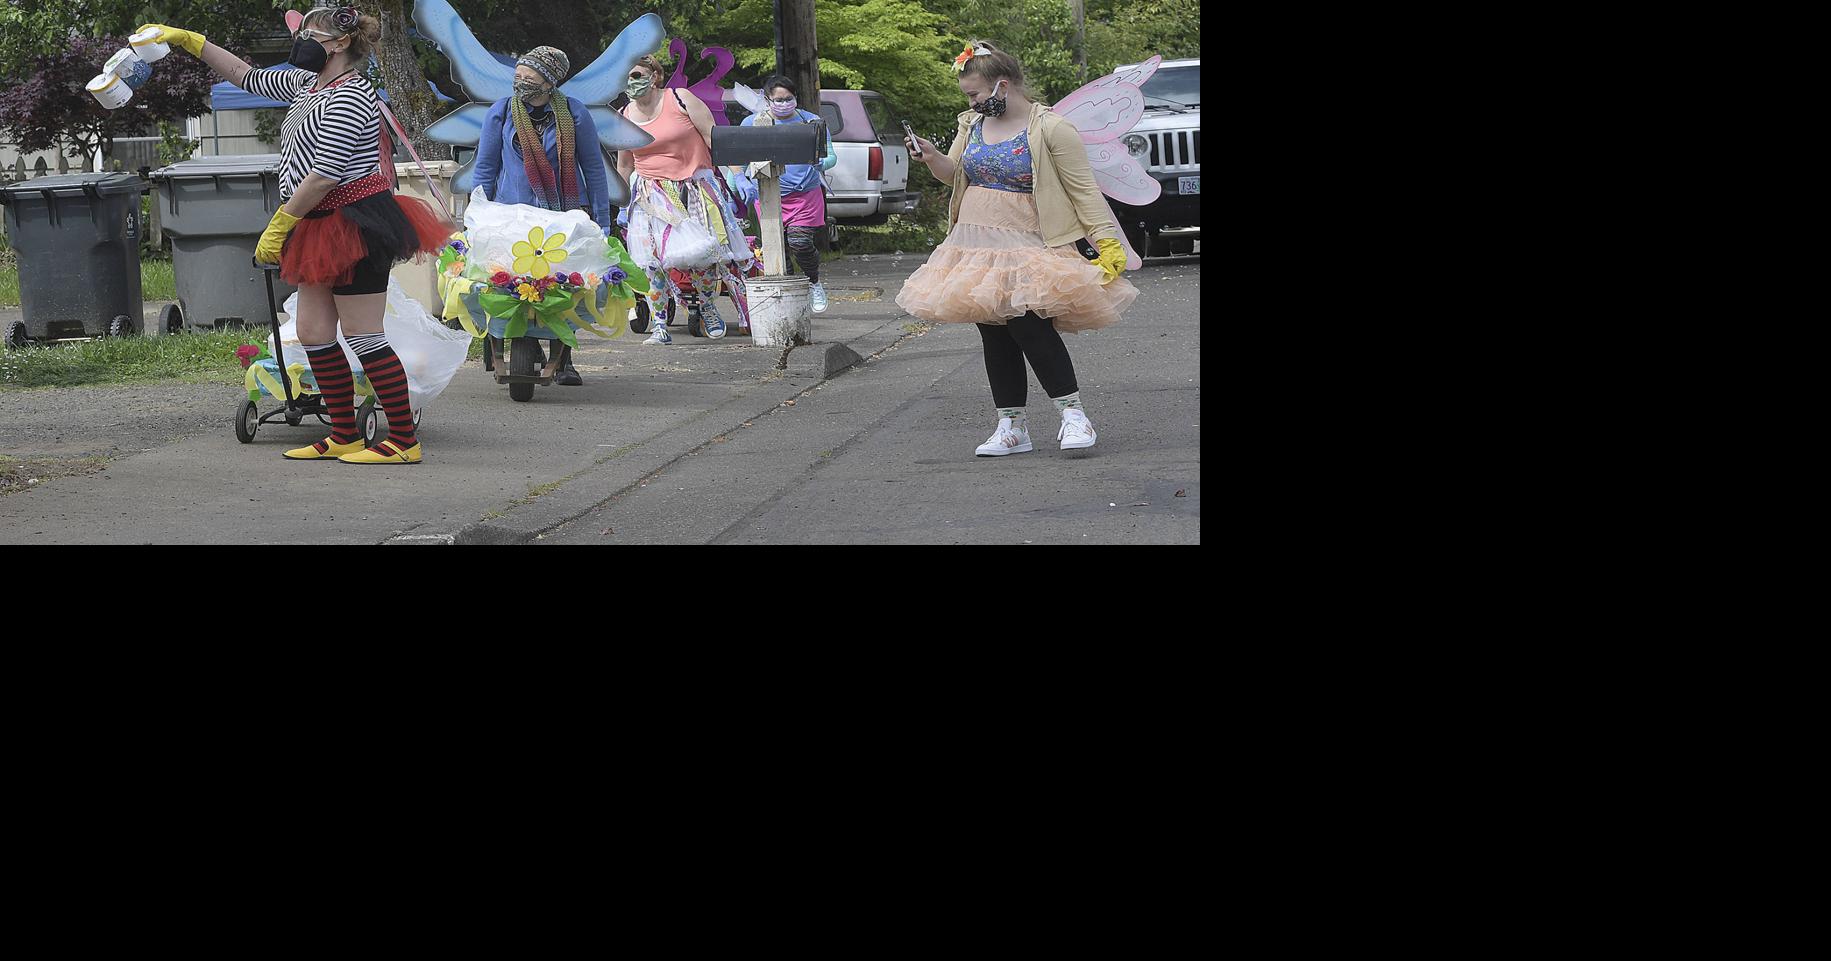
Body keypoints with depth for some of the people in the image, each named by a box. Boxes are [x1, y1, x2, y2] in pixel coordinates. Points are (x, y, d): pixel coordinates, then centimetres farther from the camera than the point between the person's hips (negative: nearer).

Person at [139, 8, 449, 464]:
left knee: (364, 337, -9)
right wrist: (188, 41, 21)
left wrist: (279, 226, -16)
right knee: (313, 333, 8)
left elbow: (324, 174, -20)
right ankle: (344, 437, 15)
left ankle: (405, 441, -5)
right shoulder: (306, 85, 16)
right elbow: (245, 77, 27)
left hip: (356, 228, -10)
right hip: (321, 230, 10)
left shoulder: (350, 97, -15)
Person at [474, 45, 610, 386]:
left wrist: (602, 222, 6)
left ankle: (563, 360, 5)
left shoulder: (574, 113, 1)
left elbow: (594, 167, 8)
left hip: (569, 212, 0)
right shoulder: (501, 112, 2)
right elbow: (486, 167, 9)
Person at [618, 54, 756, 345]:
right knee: (654, 261, -10)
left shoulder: (681, 100, -4)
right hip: (651, 195, 3)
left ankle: (708, 306, 20)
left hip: (696, 188, -3)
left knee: (703, 252, -7)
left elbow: (715, 139, -6)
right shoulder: (623, 118, 8)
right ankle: (659, 327, -6)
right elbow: (623, 165, 20)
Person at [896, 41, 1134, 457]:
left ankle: (1073, 413, -9)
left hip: (1026, 246, -6)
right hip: (976, 246, 6)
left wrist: (1107, 240, -14)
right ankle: (1012, 426, 13)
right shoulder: (972, 125, 11)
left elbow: (1084, 189, -8)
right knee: (993, 333, 5)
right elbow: (954, 172, 20)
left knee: (1027, 323, -20)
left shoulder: (1052, 130, -8)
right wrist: (932, 157, -2)